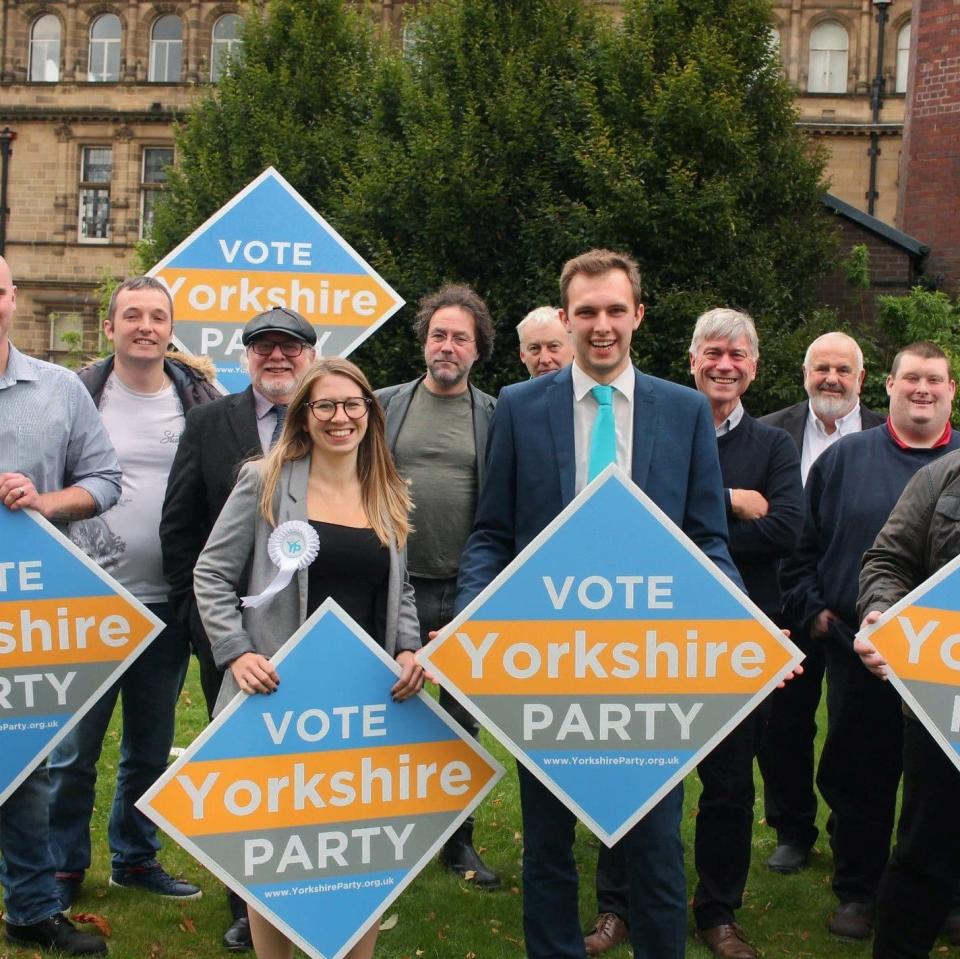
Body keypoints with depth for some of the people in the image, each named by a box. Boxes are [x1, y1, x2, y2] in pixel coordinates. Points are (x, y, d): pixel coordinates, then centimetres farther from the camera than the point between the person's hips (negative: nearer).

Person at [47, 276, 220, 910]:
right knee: (74, 748, 4)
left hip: (167, 603, 3)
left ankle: (136, 857, 31)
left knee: (151, 747, 15)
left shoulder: (202, 400, 3)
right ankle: (64, 866, 21)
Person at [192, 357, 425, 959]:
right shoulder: (266, 482, -2)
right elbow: (212, 575, -1)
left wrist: (408, 649, -1)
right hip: (282, 694, -3)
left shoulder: (390, 497, 10)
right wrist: (237, 653, -13)